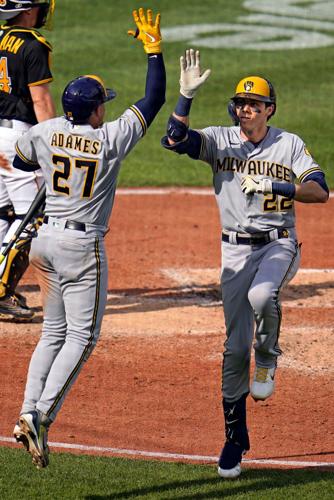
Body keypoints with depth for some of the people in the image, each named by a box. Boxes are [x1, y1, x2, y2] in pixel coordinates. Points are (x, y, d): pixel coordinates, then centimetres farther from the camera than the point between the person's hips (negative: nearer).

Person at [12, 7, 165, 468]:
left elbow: (19, 161, 19)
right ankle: (41, 416, -14)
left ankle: (29, 416, 5)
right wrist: (153, 49, 0)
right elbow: (153, 100, -6)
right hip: (82, 245, -6)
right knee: (82, 336, 0)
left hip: (45, 239, 6)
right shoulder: (111, 139, -13)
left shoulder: (44, 133, -1)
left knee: (54, 333, 15)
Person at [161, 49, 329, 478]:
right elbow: (175, 140, -14)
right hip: (235, 249, 2)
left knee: (261, 296, -36)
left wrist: (273, 185, -22)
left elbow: (319, 191, -9)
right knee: (235, 347, 0)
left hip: (279, 245, -2)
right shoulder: (220, 140, 3)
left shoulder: (289, 145, 1)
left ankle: (267, 358, -3)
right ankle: (235, 439, 11)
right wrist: (186, 95, -25)